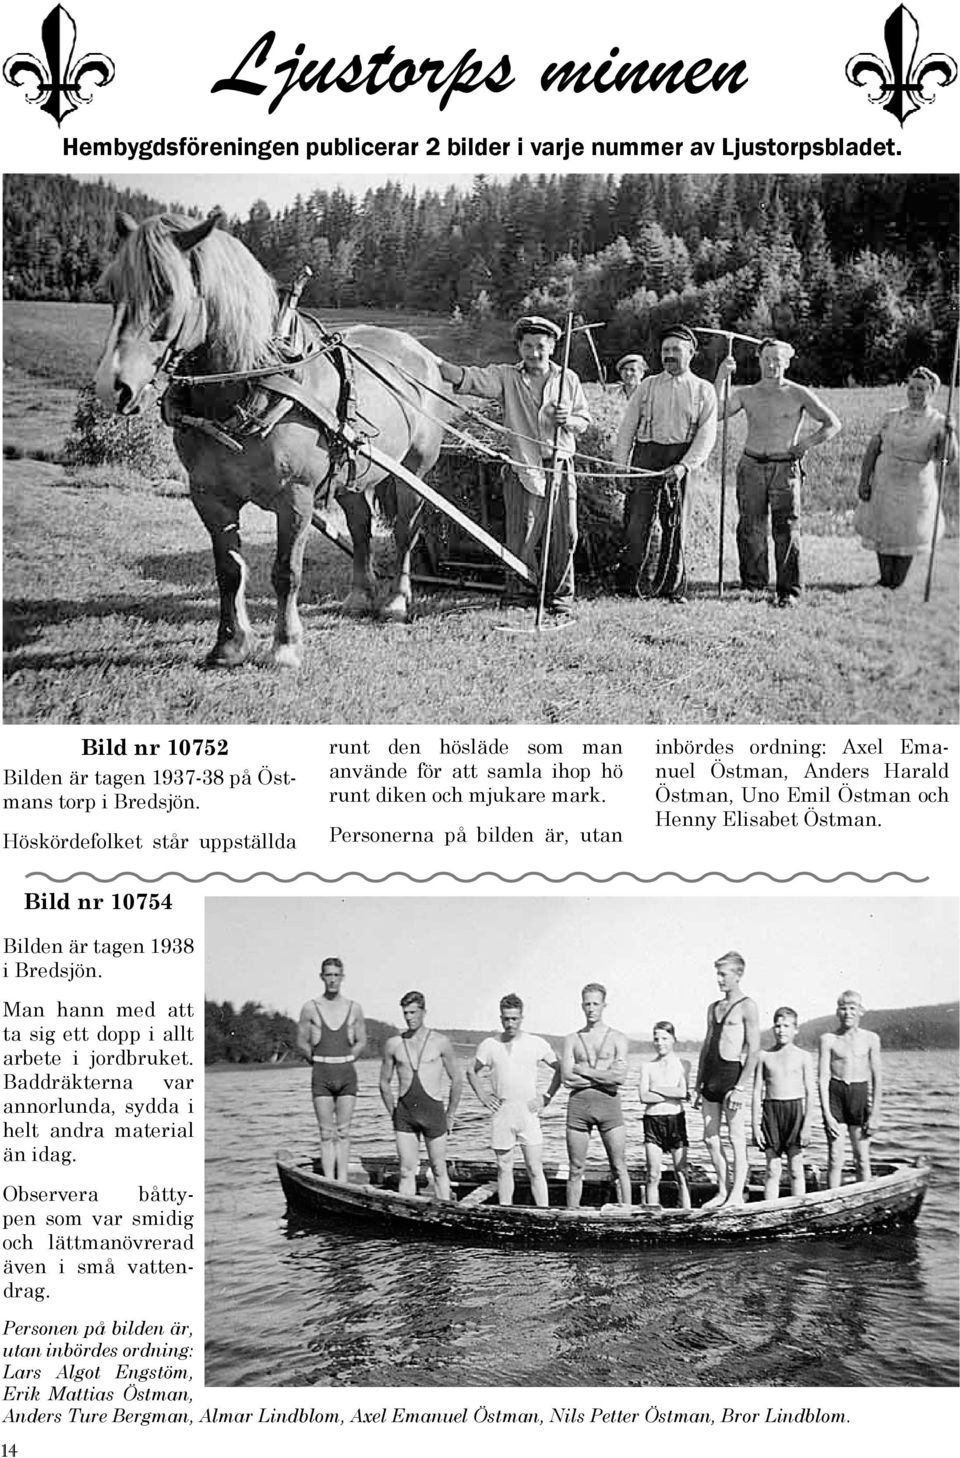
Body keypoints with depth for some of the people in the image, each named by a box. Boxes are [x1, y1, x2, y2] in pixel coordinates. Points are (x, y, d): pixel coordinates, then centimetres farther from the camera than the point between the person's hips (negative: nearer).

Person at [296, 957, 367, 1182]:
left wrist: (345, 1060, 5)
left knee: (343, 1132, 3)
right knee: (327, 1133, -1)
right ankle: (329, 1183, 0)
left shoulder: (354, 1008, 4)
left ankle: (343, 1181, 5)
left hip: (347, 1074, 1)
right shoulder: (310, 1008, 0)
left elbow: (361, 1042, 12)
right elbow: (302, 1043, 6)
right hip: (321, 1076, -1)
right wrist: (320, 1061, 4)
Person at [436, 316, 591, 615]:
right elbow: (471, 377, -11)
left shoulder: (568, 379, 10)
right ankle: (519, 591, 12)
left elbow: (584, 421, 15)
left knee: (564, 534, 3)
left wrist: (568, 420, -8)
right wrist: (436, 363, -27)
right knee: (520, 535, -3)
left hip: (560, 467, 2)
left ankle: (560, 593, 18)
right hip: (523, 469, -2)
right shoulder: (506, 377, 4)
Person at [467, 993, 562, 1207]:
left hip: (528, 1112, -1)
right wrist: (482, 1095, 7)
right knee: (504, 1169, 6)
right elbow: (472, 1071, 19)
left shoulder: (536, 1044, 2)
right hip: (501, 1113, 1)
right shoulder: (489, 1045, 5)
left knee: (535, 1170, -4)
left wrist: (547, 1097, 3)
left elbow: (560, 1069, 10)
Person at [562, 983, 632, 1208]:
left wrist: (583, 1071, -4)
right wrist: (604, 1077, -5)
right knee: (576, 1170, 4)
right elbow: (567, 1078, -2)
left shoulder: (617, 1038, 7)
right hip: (578, 1105, 1)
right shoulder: (572, 1040, 11)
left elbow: (620, 1077, -7)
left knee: (619, 1168, -2)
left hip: (609, 1105, -1)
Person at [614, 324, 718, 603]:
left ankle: (672, 587, 9)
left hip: (681, 457, 0)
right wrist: (620, 465, 0)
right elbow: (628, 426, 10)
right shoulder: (647, 386, 12)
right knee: (638, 520, -6)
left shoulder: (703, 391, 8)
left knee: (675, 525, 2)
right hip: (646, 454, 1)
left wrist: (684, 465, -14)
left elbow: (706, 434, 0)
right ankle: (628, 583, 0)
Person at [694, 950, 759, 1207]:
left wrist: (742, 1086, -18)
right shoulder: (713, 1008, 17)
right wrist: (698, 1084, 16)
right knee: (710, 1139, 8)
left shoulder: (747, 1006, -6)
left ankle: (737, 1194, 2)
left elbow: (754, 1049, -12)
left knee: (736, 1138, -3)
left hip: (733, 1073, -7)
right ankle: (722, 1191, 18)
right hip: (711, 1076, 7)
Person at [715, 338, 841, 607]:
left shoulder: (798, 394, 4)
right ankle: (753, 584, 13)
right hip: (751, 466, 2)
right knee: (750, 529, 2)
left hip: (785, 468, -2)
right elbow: (716, 415, -4)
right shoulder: (746, 394, 9)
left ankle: (788, 590, -5)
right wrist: (720, 379, -11)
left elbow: (832, 424, 5)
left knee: (786, 529, -8)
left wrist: (806, 442, -7)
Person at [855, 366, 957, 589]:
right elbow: (872, 449, 5)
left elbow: (950, 456, -15)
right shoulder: (892, 417, 4)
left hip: (916, 490, -2)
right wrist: (864, 480, -2)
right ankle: (885, 580, 23)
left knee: (907, 537, 7)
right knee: (882, 534, 7)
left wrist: (950, 433, -32)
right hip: (884, 486, 2)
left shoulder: (938, 423, -3)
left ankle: (898, 583, 22)